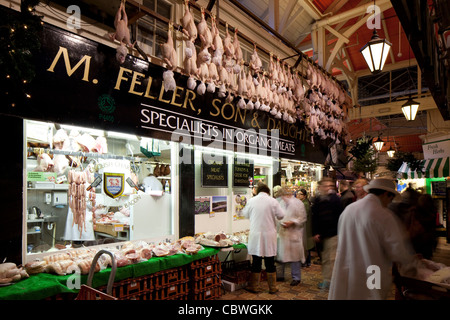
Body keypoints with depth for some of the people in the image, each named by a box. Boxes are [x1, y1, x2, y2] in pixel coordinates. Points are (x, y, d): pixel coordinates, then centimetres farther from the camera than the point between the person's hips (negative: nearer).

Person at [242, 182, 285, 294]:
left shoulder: (251, 201, -2)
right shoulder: (273, 201, -6)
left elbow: (245, 214, 11)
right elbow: (281, 215, -1)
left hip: (256, 235, 0)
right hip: (269, 235, 0)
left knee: (256, 261, 9)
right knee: (270, 262, 9)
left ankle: (254, 286, 19)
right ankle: (272, 287, 20)